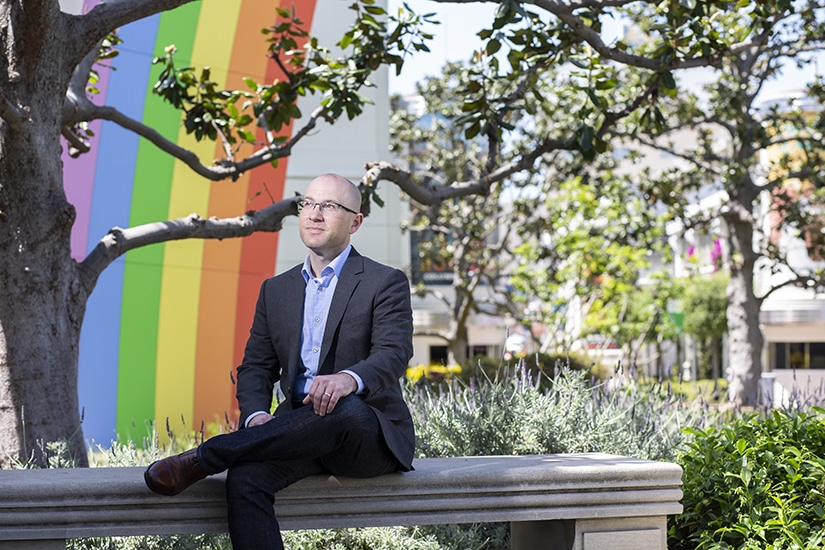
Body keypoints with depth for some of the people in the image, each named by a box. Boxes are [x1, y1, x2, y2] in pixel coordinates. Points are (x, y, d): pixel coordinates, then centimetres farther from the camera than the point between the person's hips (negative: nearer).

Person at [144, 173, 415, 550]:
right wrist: (256, 415, -11)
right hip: (299, 430, 4)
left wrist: (349, 378, -39)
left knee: (346, 410, -39)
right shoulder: (276, 290, 18)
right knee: (244, 478, -29)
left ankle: (201, 459, -30)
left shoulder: (386, 283, 1)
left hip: (371, 437, -3)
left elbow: (393, 356, -14)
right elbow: (256, 367, 14)